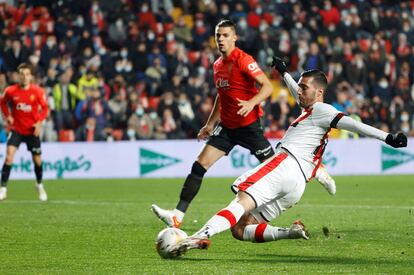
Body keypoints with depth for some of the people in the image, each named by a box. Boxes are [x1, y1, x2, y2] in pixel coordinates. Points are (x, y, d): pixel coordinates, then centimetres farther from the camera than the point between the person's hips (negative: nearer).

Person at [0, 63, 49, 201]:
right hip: (16, 129, -1)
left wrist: (39, 122, -15)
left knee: (37, 160, 8)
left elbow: (44, 108, -1)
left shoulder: (38, 91, -11)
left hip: (32, 130, 1)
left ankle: (40, 186, 35)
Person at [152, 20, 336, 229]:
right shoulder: (217, 65, 11)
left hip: (248, 125, -7)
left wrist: (251, 103, -37)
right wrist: (210, 123, 20)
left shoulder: (243, 60, -14)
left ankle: (318, 174, 26)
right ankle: (178, 215, -11)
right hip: (226, 126, 7)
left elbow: (268, 87, -20)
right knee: (199, 165, -6)